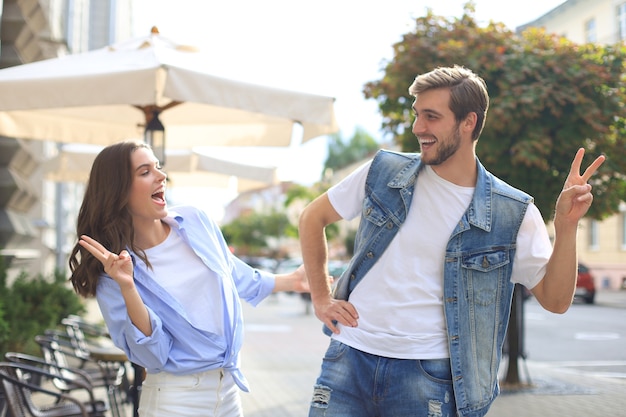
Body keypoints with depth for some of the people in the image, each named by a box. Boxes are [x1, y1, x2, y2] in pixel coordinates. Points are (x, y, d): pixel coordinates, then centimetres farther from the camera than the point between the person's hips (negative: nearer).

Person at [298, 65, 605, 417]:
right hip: (350, 357, 2)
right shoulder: (384, 172, 2)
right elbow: (313, 218, 15)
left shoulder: (512, 213, -3)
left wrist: (566, 226, -16)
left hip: (429, 373, -2)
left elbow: (556, 300, -2)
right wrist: (321, 298, 8)